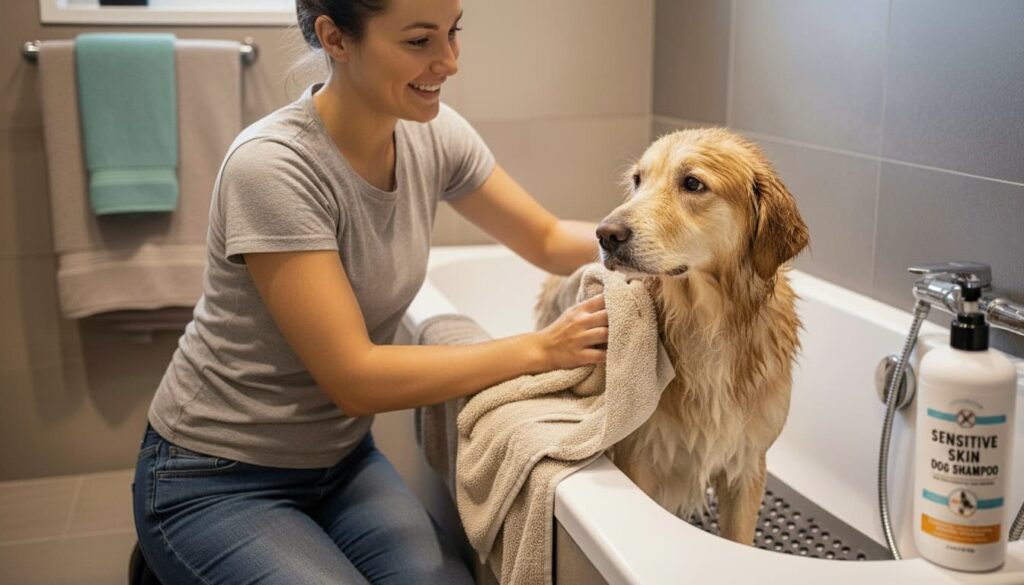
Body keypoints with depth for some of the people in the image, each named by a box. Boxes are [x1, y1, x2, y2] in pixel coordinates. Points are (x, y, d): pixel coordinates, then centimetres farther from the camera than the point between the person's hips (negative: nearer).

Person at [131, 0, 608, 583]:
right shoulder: (273, 165, -27)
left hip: (342, 458, 6)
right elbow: (353, 379, -27)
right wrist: (542, 348, -25)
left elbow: (548, 240, 4)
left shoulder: (433, 132, -8)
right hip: (217, 480, -5)